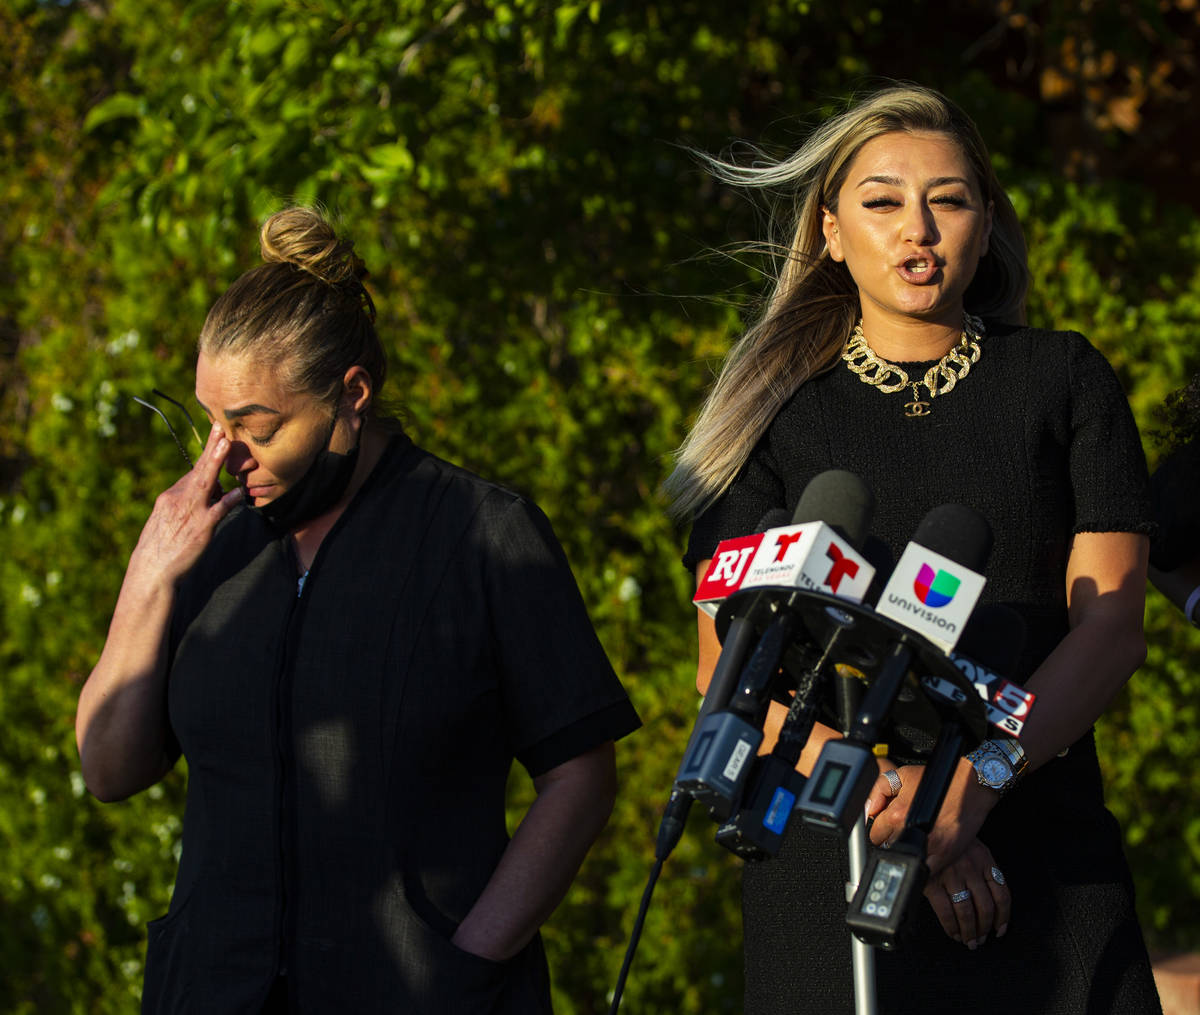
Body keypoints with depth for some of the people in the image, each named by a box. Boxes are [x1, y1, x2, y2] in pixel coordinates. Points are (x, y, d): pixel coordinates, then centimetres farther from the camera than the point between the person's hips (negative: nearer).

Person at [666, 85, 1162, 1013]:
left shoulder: (1065, 380, 10)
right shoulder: (777, 409, 9)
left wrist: (974, 780, -15)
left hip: (1048, 859, 0)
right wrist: (892, 797, -15)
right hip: (828, 867, 0)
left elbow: (1111, 624, 1)